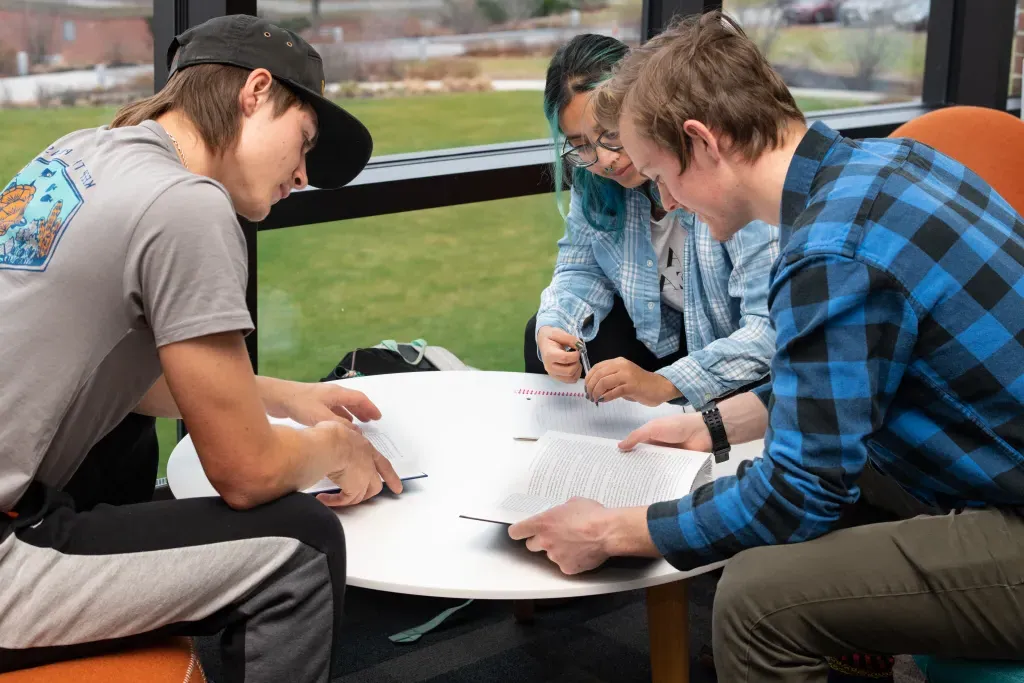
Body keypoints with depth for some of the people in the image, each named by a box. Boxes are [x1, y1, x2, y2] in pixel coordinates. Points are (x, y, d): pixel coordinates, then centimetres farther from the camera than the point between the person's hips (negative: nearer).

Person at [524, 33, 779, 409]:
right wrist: (553, 329, -21)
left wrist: (664, 384, -45)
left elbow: (772, 326, -34)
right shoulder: (593, 175, -10)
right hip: (660, 333, 6)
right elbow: (581, 268, 2)